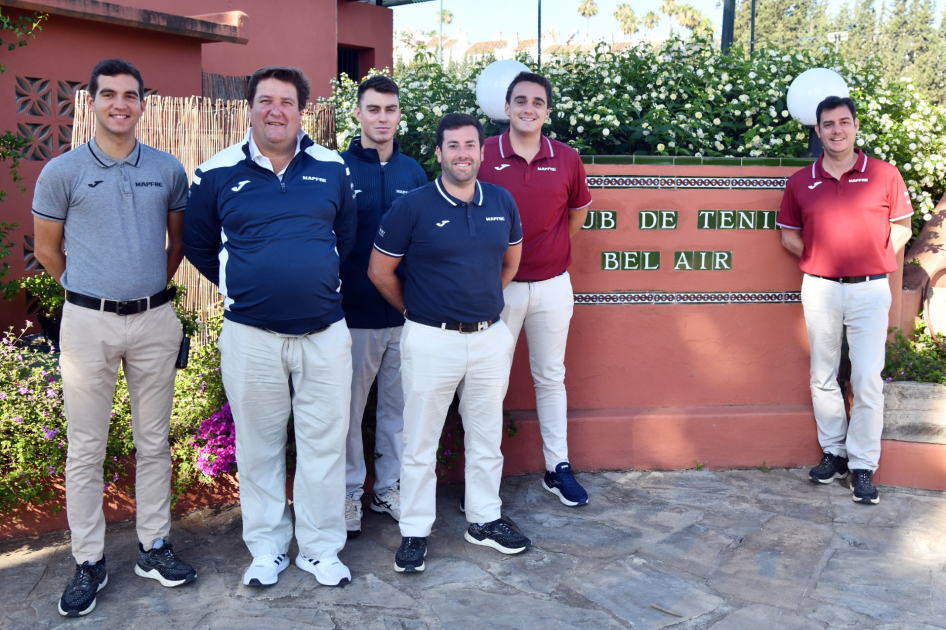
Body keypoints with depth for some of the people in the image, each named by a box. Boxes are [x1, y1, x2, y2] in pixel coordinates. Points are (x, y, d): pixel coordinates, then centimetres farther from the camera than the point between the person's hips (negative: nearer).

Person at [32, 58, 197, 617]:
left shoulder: (169, 170, 4)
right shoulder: (63, 172, -3)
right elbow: (47, 249, 6)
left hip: (155, 321, 2)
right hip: (89, 323, -2)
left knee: (154, 441, 11)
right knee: (86, 449, 5)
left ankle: (155, 547, 24)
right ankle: (89, 562, 17)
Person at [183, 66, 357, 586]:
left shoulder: (332, 169, 4)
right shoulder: (217, 173, 0)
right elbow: (198, 246, 10)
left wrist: (319, 283, 11)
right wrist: (240, 288, 7)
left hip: (325, 332, 1)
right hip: (250, 335, 0)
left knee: (324, 442, 7)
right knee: (258, 445, 10)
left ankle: (320, 548, 22)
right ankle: (267, 548, 27)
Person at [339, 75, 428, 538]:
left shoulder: (413, 171, 7)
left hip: (406, 312, 4)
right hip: (354, 313, -3)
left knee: (399, 404, 12)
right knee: (349, 406, 7)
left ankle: (389, 487, 28)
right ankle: (349, 492, 22)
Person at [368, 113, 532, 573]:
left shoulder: (502, 203, 4)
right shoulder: (413, 206, -9)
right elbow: (379, 271, -3)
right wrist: (415, 311, 6)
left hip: (490, 337, 4)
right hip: (431, 341, -4)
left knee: (487, 438, 16)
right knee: (420, 443, 6)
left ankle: (484, 520, 32)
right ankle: (414, 532, 20)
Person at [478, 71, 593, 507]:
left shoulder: (566, 159, 0)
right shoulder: (483, 156, -7)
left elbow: (579, 209, 17)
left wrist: (552, 249, 12)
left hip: (552, 285, 2)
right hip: (497, 286, -2)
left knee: (550, 377, 13)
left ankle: (557, 467, 23)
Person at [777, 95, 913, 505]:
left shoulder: (884, 175, 1)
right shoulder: (801, 182, 5)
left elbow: (901, 228, 8)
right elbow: (789, 236, 12)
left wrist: (873, 262, 0)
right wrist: (819, 259, 2)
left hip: (869, 290, -2)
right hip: (819, 288, 2)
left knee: (867, 379, -4)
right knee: (823, 376, 9)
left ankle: (863, 466, 7)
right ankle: (834, 453, 23)